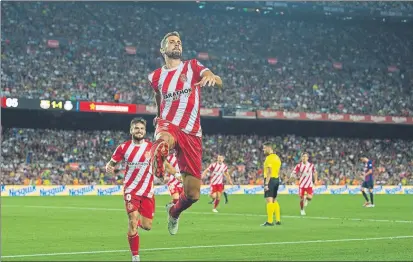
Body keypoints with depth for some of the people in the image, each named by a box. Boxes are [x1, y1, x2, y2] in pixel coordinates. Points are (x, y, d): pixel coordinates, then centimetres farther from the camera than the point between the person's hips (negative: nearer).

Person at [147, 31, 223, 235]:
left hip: (192, 133, 0)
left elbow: (219, 82, -12)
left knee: (193, 194, 6)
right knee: (164, 141, -44)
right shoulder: (156, 77, 11)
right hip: (168, 124, 0)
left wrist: (211, 78, -33)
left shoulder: (193, 67, 7)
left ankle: (174, 211, 34)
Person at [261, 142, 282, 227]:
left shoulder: (269, 158, -13)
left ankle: (270, 221, -12)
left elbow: (269, 172, -19)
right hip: (276, 179, 9)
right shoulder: (277, 157, 16)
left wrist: (266, 184, -21)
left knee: (269, 200, -9)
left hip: (270, 179, -9)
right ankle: (278, 220, 17)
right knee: (274, 200, 16)